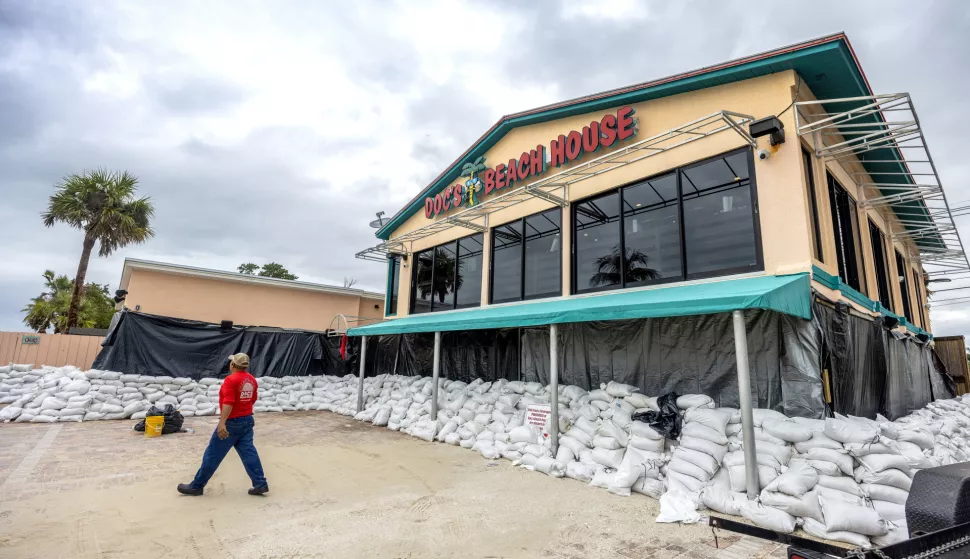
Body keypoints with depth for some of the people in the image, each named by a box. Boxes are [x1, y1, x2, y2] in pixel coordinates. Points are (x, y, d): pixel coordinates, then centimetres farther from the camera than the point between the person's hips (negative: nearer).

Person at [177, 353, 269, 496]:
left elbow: (228, 403, -25)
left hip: (232, 423, -7)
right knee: (249, 452, 7)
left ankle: (196, 486, 21)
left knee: (213, 454, 7)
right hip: (247, 420, 7)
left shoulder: (231, 379, -16)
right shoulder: (252, 380, 7)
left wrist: (222, 423, -28)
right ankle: (260, 484, 4)